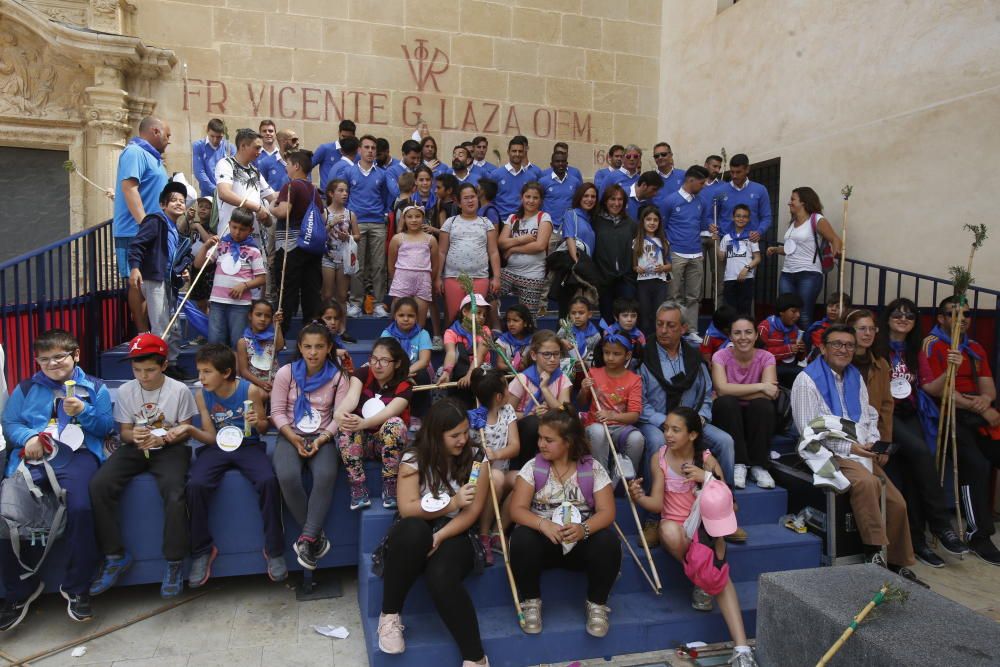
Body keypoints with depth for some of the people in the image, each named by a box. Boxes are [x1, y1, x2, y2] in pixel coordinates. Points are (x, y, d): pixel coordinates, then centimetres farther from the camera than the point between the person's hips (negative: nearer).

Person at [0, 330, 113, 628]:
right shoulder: (25, 388, 23)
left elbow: (106, 426, 10)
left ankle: (76, 587, -8)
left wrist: (84, 412, -7)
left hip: (76, 455, -2)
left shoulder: (94, 387, 17)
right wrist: (28, 437, -7)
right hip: (31, 456, 3)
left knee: (81, 509, -28)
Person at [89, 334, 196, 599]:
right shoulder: (125, 391, 2)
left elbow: (185, 430, -1)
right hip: (135, 447, 4)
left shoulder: (180, 390, -6)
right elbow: (124, 432, 6)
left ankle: (174, 562, -13)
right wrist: (134, 435, -19)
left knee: (175, 493, -31)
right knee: (98, 485, -22)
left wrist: (164, 438, -21)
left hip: (170, 448, -3)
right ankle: (115, 556, -7)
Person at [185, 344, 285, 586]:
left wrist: (258, 423, -21)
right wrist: (191, 430, -19)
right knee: (195, 485, -28)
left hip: (248, 446, -2)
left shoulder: (250, 390, -10)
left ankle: (274, 550, -13)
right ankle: (202, 551, -6)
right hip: (216, 447, 2)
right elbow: (211, 437, 0)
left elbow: (264, 428, 2)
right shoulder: (202, 396, -2)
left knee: (268, 481, -31)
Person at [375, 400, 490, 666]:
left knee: (441, 577, -34)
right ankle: (389, 614, -17)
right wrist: (451, 503, -21)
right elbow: (407, 509, -12)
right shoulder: (414, 458, -5)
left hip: (454, 534, 0)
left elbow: (473, 511, -7)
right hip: (415, 534, 0)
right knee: (413, 529, -38)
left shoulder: (475, 458, -2)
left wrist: (439, 536, -21)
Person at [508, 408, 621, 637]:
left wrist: (583, 528, -31)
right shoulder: (533, 467, -3)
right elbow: (517, 509, -10)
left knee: (608, 542, -30)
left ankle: (596, 604, -4)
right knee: (522, 539, -32)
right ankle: (531, 601, -7)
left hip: (581, 540, 0)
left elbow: (607, 511, -9)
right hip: (543, 537, 0)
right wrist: (544, 524, -30)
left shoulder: (593, 468, -3)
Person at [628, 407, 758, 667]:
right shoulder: (659, 458, -4)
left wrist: (706, 477, -23)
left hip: (705, 525, 0)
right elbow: (657, 503, -7)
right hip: (675, 526, 0)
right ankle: (700, 582, -11)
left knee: (721, 576, -26)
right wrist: (638, 497, -30)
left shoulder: (706, 459, -4)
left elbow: (724, 500, -5)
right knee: (668, 530, -38)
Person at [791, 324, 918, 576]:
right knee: (867, 482, -32)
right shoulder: (808, 380, -7)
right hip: (829, 454, -7)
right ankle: (873, 551, -18)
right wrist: (848, 447, -16)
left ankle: (898, 564, 18)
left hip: (861, 454, 7)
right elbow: (809, 429, -12)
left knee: (897, 503, -1)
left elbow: (870, 416, 22)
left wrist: (873, 442, 3)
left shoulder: (855, 377, 17)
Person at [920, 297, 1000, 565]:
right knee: (977, 464, -25)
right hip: (950, 415, -6)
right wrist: (950, 369, -20)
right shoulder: (931, 345, 2)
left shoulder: (975, 348, 22)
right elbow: (932, 389, -6)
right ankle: (978, 535, -14)